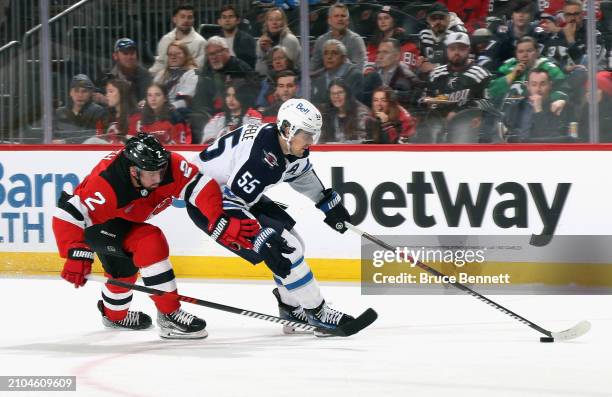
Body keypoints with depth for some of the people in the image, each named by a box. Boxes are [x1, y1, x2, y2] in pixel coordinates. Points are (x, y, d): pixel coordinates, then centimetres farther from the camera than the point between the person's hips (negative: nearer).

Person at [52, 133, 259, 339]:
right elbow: (69, 215, -38)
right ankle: (169, 314, -19)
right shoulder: (107, 184, -41)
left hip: (123, 220, 7)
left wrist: (222, 223, -37)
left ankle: (114, 314, 56)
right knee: (150, 243, -26)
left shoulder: (169, 165, -28)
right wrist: (77, 255, -43)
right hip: (96, 225, -7)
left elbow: (203, 188, -26)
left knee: (124, 267, 26)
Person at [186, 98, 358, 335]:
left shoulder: (292, 147, -5)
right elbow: (232, 203, -36)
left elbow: (302, 173, 19)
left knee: (292, 243, 10)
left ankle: (291, 307, 25)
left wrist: (329, 204, 25)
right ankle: (316, 313, -4)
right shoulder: (262, 157, -35)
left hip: (238, 193, 10)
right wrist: (263, 240, -38)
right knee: (286, 248, -15)